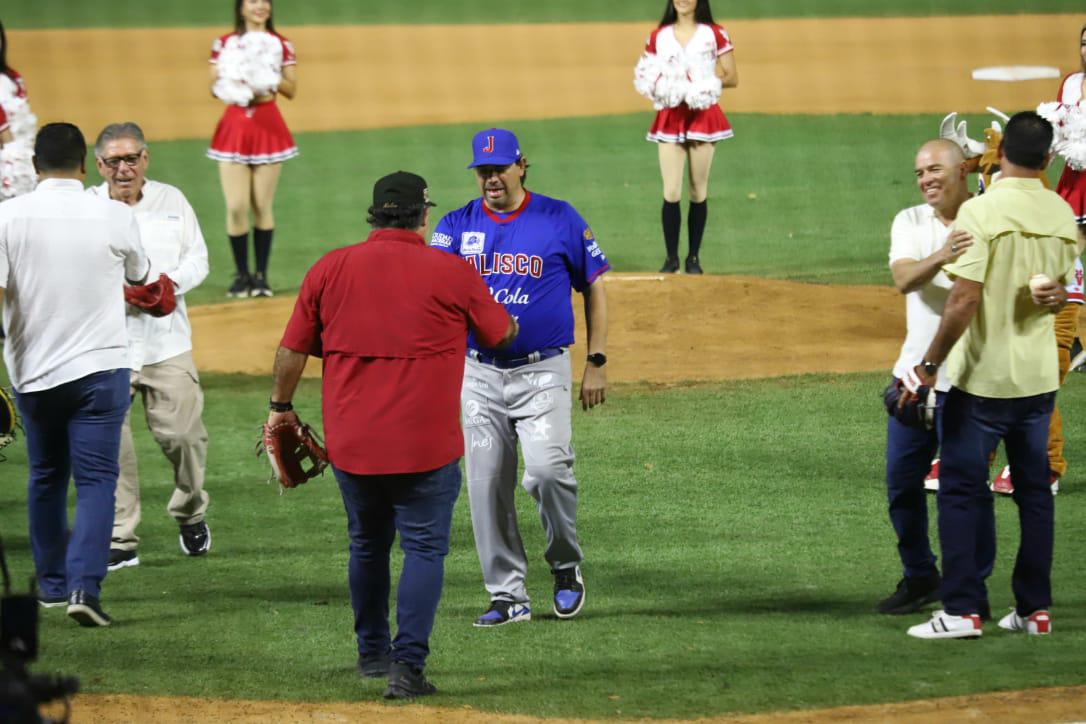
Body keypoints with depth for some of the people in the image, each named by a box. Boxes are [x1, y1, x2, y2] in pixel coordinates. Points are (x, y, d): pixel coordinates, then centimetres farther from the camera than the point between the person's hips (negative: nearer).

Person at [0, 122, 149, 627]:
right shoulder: (114, 217, -5)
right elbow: (138, 277, 15)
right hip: (100, 369, -2)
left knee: (46, 477, 18)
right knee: (96, 479, -1)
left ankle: (52, 583, 28)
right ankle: (84, 587, -17)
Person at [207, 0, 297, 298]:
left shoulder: (280, 45, 5)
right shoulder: (224, 44, 6)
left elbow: (291, 90, 5)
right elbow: (214, 87, 7)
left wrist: (271, 78, -13)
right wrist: (232, 84, -13)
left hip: (268, 127, 0)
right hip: (234, 127, 0)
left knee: (262, 206, 1)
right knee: (236, 207, -5)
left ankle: (261, 274, 8)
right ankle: (242, 274, 5)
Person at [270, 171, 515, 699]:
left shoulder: (330, 269, 1)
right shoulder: (452, 274, -5)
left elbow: (292, 349, 6)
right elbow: (502, 334, 10)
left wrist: (280, 406, 21)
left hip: (349, 441, 3)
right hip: (425, 444, -3)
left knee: (367, 545, 20)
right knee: (424, 548, 2)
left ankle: (371, 652, 32)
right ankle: (408, 664, -10)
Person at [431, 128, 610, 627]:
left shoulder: (559, 220, 1)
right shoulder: (457, 226, 7)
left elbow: (593, 287, 6)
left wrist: (596, 362, 0)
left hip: (543, 371, -3)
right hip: (479, 374, 3)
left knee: (547, 468, -20)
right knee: (486, 485, 2)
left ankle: (566, 565, 4)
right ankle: (508, 595, 11)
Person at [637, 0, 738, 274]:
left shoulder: (714, 35, 2)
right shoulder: (658, 37, 8)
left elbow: (732, 78, 2)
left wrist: (708, 82, -15)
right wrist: (658, 85, -8)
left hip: (703, 115, -1)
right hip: (670, 117, 1)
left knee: (698, 191, 3)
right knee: (671, 192, -7)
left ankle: (693, 258, 12)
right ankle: (671, 258, 0)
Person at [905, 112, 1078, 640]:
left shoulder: (981, 211, -17)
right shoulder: (1062, 215, 3)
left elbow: (964, 299, -21)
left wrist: (931, 364, -15)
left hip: (983, 376, -5)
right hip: (1039, 375, 5)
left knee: (961, 491, 1)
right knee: (1034, 491, 13)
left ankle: (962, 610, -3)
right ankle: (1034, 608, 15)